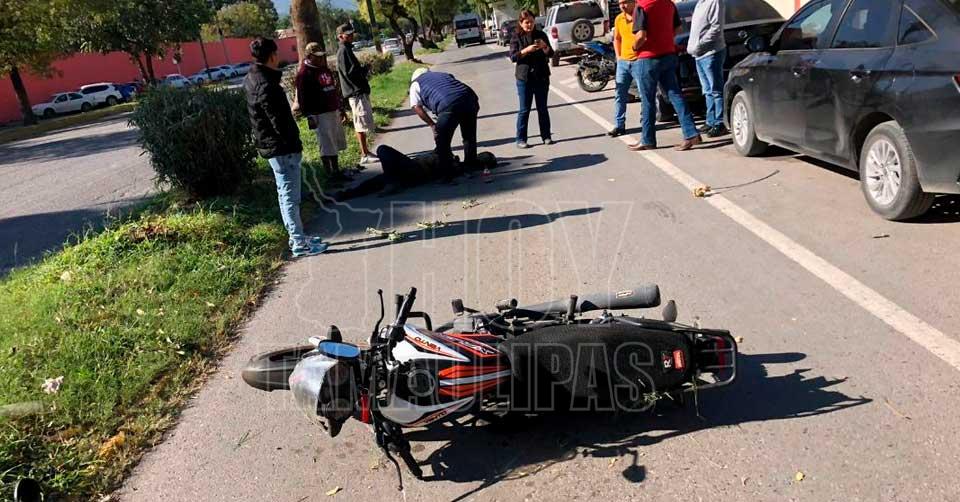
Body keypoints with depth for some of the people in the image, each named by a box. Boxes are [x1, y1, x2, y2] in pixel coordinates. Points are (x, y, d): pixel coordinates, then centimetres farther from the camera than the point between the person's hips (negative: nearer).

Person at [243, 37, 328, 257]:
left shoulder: (252, 79, 11)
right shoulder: (266, 85, -21)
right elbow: (279, 121, -23)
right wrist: (292, 144, -15)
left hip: (271, 146, 10)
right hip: (282, 148, -10)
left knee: (286, 194, 17)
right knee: (290, 196, -3)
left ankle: (297, 236, 28)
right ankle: (299, 243, 4)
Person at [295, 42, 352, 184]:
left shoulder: (325, 69, 14)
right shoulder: (304, 74, -12)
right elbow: (302, 98, -15)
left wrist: (340, 109, 23)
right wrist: (309, 116, -19)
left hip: (334, 111, 9)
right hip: (320, 115, -8)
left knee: (335, 144, 14)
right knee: (326, 146, -3)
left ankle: (336, 171, 24)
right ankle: (330, 175, 5)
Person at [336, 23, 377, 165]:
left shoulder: (347, 50, 19)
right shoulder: (343, 51, -13)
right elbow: (349, 72, -21)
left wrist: (363, 70, 7)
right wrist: (365, 69, -7)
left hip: (359, 91, 10)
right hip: (356, 92, -10)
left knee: (361, 125, 13)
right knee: (362, 124, -8)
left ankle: (365, 152, 20)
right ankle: (365, 155, -4)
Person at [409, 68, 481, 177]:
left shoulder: (415, 83, 23)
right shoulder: (444, 74, 37)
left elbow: (416, 107, 8)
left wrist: (432, 125, 10)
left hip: (449, 106, -5)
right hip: (470, 97, 5)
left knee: (442, 143, 11)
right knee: (469, 136, 25)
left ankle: (449, 172, 15)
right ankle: (471, 165, 36)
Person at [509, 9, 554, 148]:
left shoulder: (541, 35, 5)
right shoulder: (516, 37, 0)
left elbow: (551, 53, 2)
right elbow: (513, 57, -9)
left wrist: (544, 46, -19)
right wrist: (527, 50, -24)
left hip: (542, 77, 2)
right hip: (524, 78, -2)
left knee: (543, 108, 8)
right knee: (524, 110, 0)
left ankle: (546, 136, 16)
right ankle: (520, 139, 5)